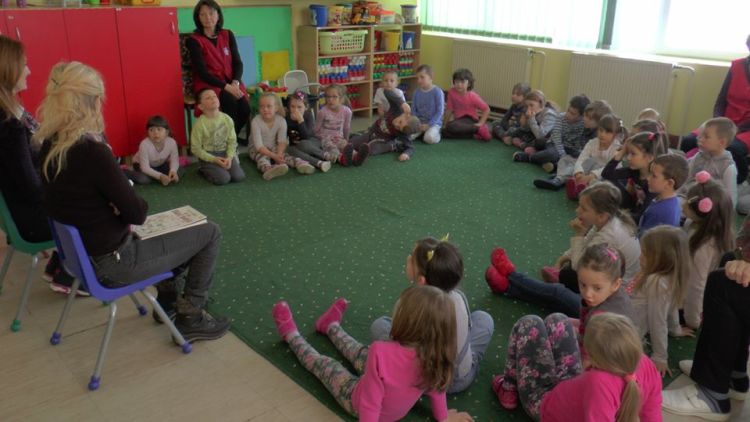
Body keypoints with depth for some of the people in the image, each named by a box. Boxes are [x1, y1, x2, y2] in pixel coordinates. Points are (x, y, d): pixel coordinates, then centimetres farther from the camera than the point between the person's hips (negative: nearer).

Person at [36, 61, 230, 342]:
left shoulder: (50, 145, -4)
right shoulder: (92, 151, -30)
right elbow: (137, 213, -20)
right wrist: (129, 205, -3)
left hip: (85, 251, 9)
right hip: (113, 262, -9)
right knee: (210, 233, 6)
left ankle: (167, 297, 39)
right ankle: (190, 318, 14)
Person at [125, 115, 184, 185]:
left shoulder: (172, 142, -28)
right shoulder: (144, 144, -36)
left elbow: (174, 160, -15)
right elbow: (145, 168, -34)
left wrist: (173, 170, -37)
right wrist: (160, 176, -45)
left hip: (161, 164, 3)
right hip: (141, 164, -3)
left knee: (181, 171, -16)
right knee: (143, 179, -33)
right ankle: (122, 171, -5)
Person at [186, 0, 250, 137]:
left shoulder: (228, 35, 7)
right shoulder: (194, 40, -6)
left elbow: (237, 62, 4)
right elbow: (202, 72, -12)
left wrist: (235, 83, -15)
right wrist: (226, 87, -21)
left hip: (230, 83, 4)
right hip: (207, 85, -4)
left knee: (245, 108, -24)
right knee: (230, 102, -33)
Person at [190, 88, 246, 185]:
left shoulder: (227, 119, -3)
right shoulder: (199, 123, -14)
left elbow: (232, 141, 2)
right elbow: (196, 149, -10)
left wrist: (229, 157, -15)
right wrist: (214, 159, -19)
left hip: (225, 153, 4)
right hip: (208, 155, -4)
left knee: (239, 176, -15)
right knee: (223, 179, -22)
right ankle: (204, 170, 8)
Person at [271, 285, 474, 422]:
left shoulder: (381, 352, -44)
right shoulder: (434, 354, -27)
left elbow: (370, 403, -34)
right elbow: (436, 385, -8)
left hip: (358, 403, -4)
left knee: (322, 363, 20)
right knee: (361, 353, 28)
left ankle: (291, 334, 49)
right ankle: (331, 326, 57)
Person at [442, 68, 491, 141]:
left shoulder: (473, 96, -13)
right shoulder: (452, 92, -5)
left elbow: (486, 109, -7)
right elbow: (449, 109, 2)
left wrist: (480, 123, -16)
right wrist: (444, 125, 2)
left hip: (470, 120, -5)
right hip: (459, 120, 5)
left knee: (451, 127, -35)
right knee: (445, 132, -24)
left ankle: (479, 129, -26)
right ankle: (474, 133, -23)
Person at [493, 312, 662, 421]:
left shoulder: (599, 383, -49)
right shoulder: (647, 366, -29)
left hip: (546, 406, -5)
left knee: (529, 324, 6)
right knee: (557, 321, 17)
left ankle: (509, 390, 28)